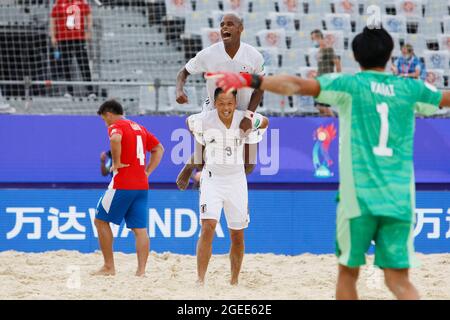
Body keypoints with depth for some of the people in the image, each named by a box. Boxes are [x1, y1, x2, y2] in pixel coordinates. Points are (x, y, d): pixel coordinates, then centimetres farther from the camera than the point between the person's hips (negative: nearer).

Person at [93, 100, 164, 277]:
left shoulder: (115, 126, -5)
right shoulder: (139, 127, 19)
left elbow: (115, 139, -30)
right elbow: (159, 148, 24)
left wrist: (117, 162, -18)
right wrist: (147, 171, 16)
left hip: (122, 184, -7)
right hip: (142, 185, 7)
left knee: (101, 220, 7)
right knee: (140, 229, 4)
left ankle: (109, 267, 7)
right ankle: (141, 270, -4)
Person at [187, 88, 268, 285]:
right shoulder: (204, 120, -14)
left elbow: (265, 122, 14)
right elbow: (188, 122, 11)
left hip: (236, 180, 3)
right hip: (212, 178, -3)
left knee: (237, 236, 9)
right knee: (208, 227, -20)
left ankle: (234, 282, 23)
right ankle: (200, 280, -21)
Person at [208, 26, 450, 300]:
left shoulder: (349, 84, 1)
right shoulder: (412, 89, 9)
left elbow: (297, 85, -13)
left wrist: (251, 80, -17)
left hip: (359, 196, -2)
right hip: (400, 200, 2)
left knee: (348, 272, 11)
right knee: (399, 280, 0)